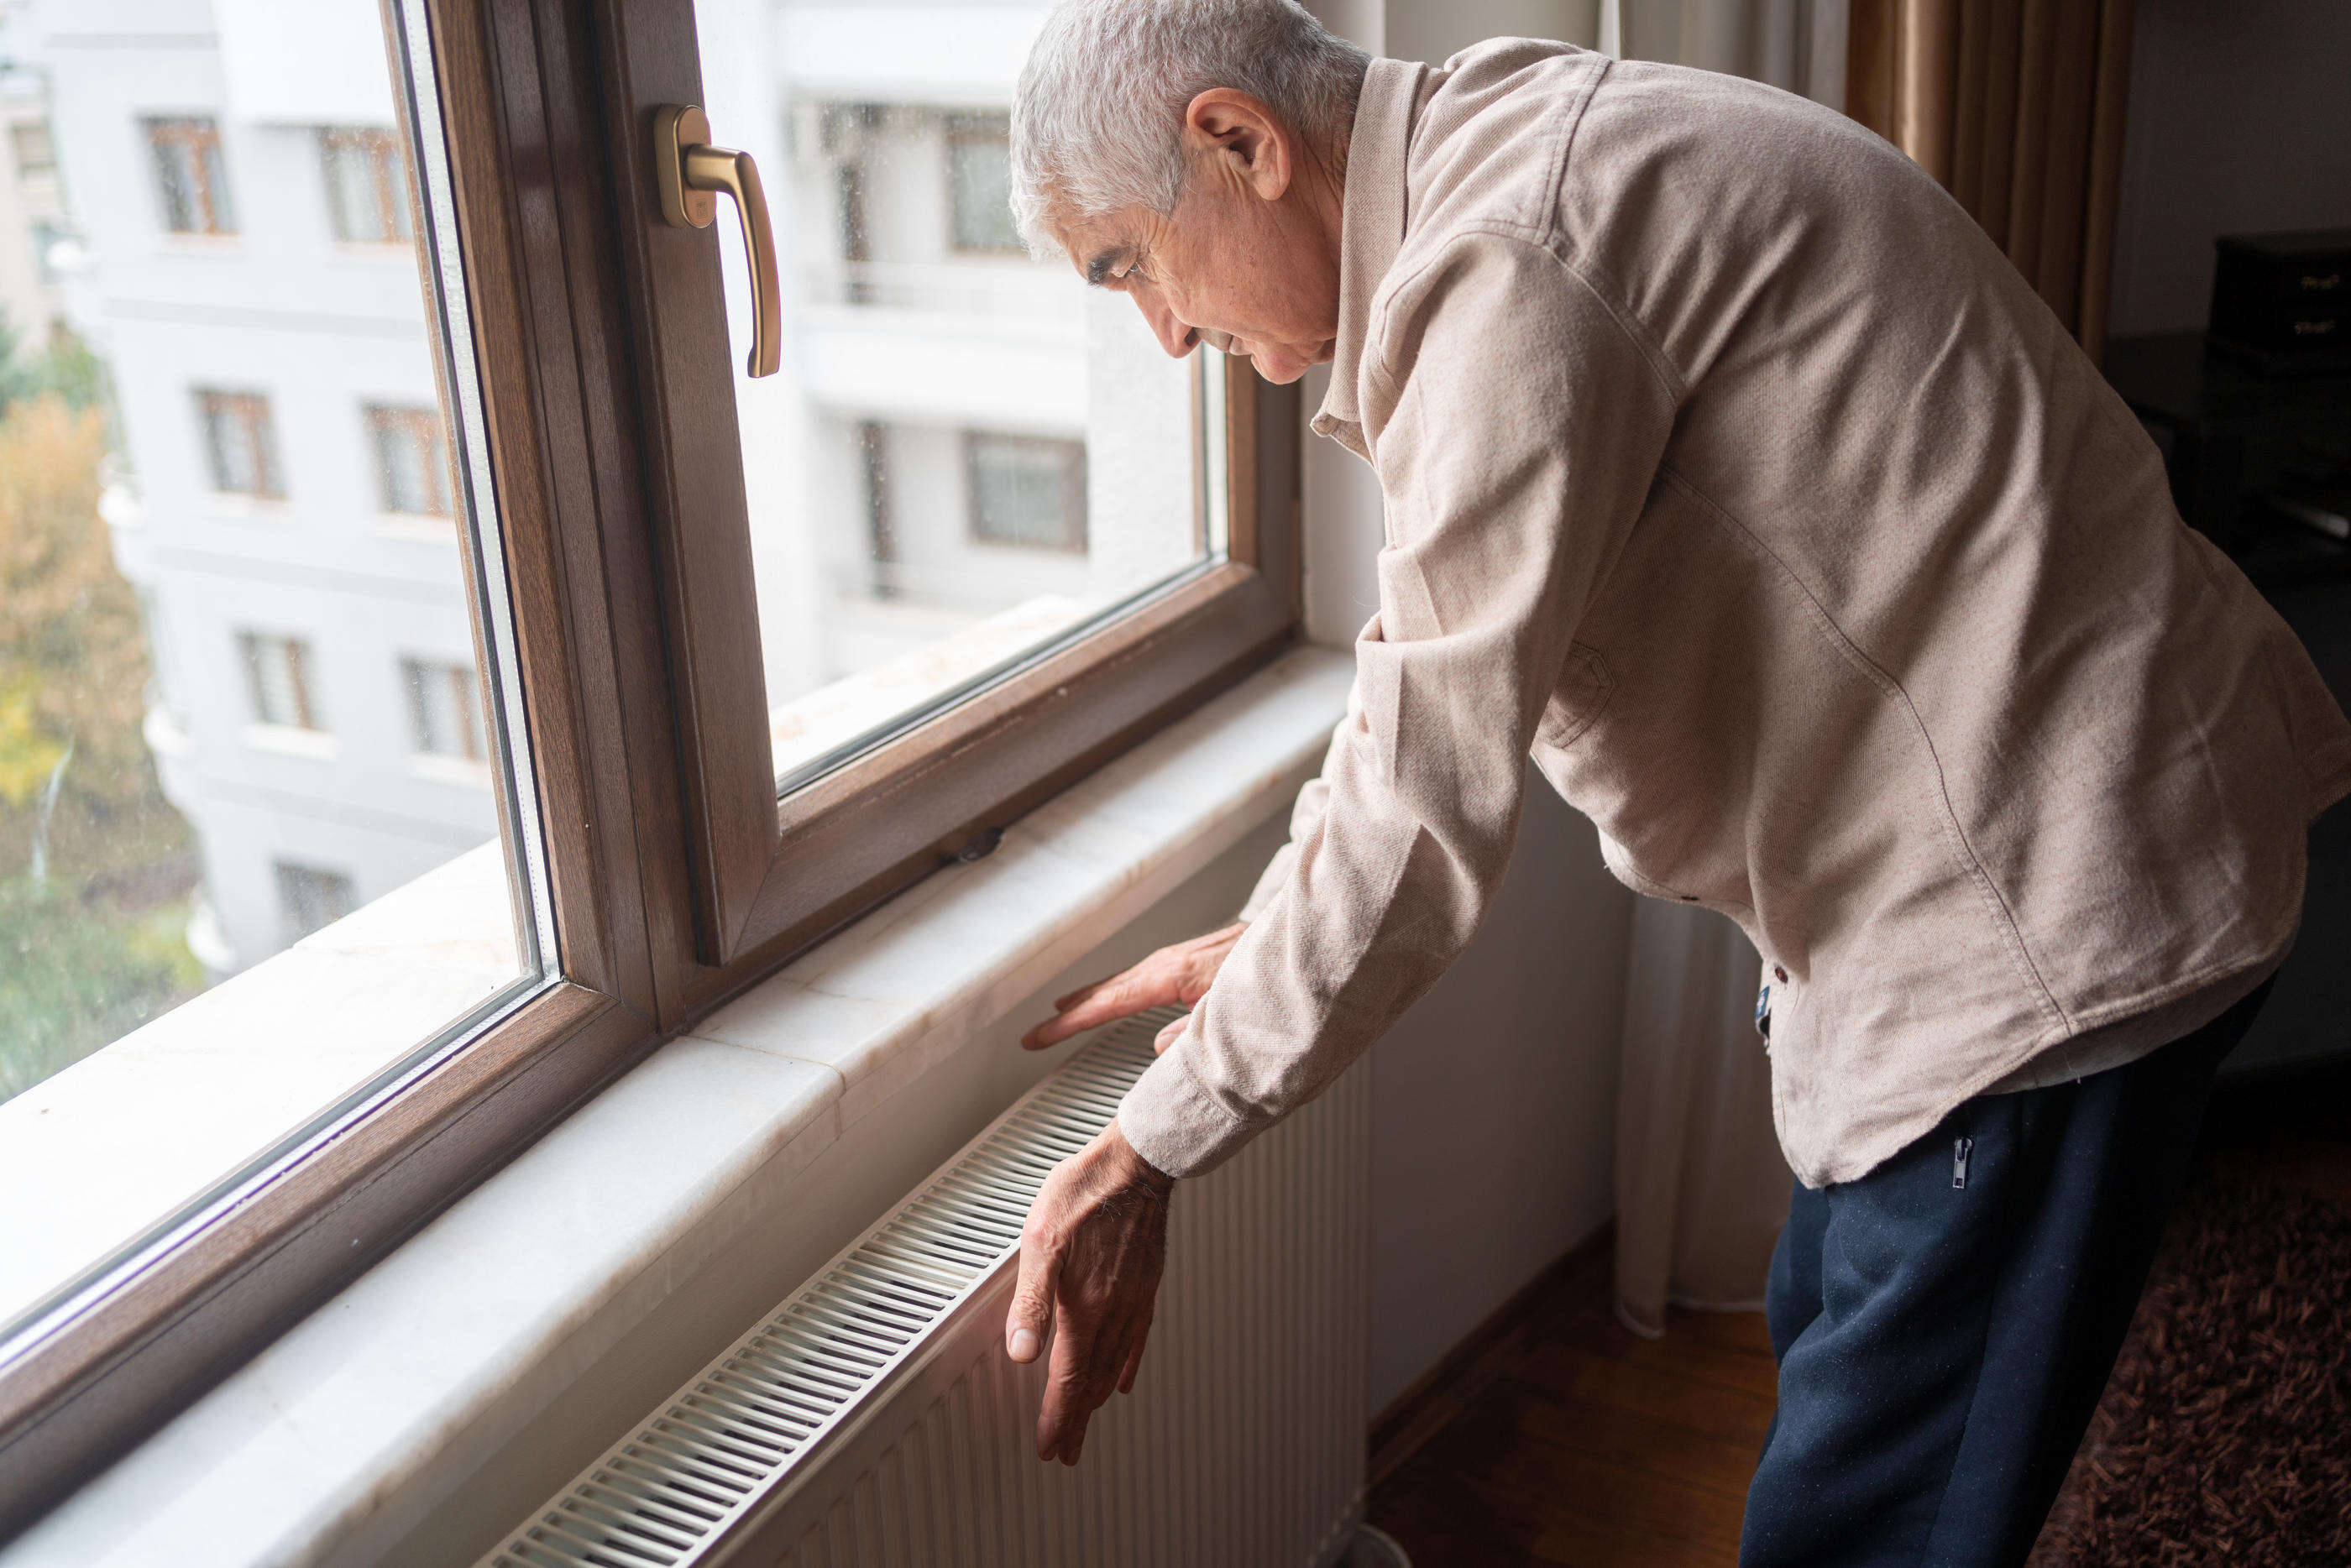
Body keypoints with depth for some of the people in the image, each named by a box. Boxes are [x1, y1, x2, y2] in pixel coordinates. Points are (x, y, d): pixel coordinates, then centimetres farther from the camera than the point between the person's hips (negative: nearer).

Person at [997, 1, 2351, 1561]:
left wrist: (1150, 1154, -16)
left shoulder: (1504, 262, -24)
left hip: (2054, 898, -11)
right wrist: (1265, 941, 16)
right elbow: (1454, 657, 17)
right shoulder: (1513, 155, 10)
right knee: (1829, 1339, 26)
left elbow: (1429, 797, -25)